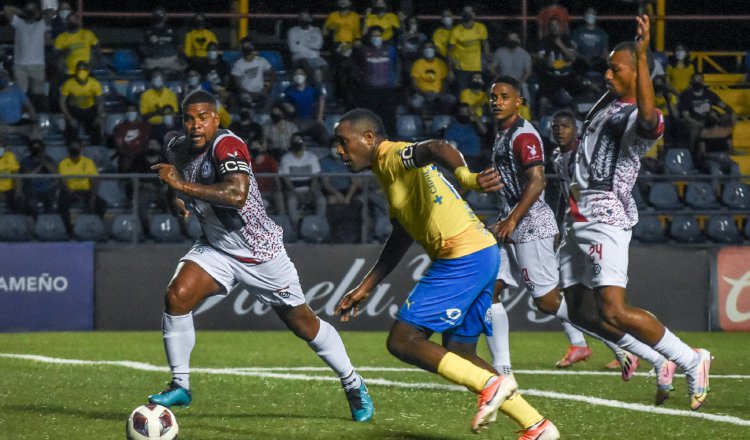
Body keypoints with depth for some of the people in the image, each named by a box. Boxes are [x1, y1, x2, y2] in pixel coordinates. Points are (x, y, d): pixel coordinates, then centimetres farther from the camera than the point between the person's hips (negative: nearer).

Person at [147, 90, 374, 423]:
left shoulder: (227, 146, -26)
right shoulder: (177, 148, -3)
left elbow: (237, 194, -44)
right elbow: (177, 186, 20)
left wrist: (182, 185, -43)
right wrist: (175, 200, -4)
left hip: (260, 252, -5)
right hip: (216, 248, 5)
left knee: (302, 323, 8)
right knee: (177, 295, -20)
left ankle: (353, 385, 28)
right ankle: (180, 386, -7)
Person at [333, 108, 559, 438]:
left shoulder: (393, 156, -8)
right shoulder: (389, 171, 22)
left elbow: (436, 149, -31)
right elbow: (400, 238, 32)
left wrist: (464, 176, -52)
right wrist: (365, 287, 34)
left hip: (464, 258, -10)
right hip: (481, 254, 10)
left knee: (402, 340, -7)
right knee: (458, 355, 15)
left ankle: (490, 384, -11)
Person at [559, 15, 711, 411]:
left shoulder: (642, 119, -13)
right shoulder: (607, 106, 16)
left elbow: (648, 116, -39)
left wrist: (642, 55, -42)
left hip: (605, 219, -10)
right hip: (578, 220, 10)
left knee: (614, 312, -19)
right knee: (579, 311, 7)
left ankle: (691, 361, -6)